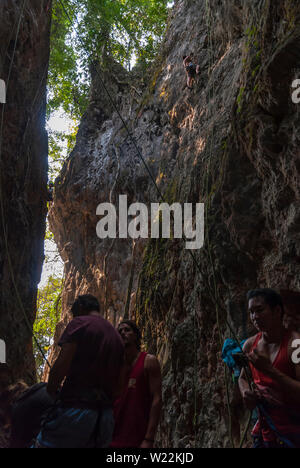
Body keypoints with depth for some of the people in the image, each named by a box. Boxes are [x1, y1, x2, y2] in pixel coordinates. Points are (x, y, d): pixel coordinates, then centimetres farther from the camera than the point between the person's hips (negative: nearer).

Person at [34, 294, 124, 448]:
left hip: (76, 408, -7)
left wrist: (50, 393, 2)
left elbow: (61, 366, -11)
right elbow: (116, 382, 17)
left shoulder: (80, 323, -2)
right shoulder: (117, 337, 19)